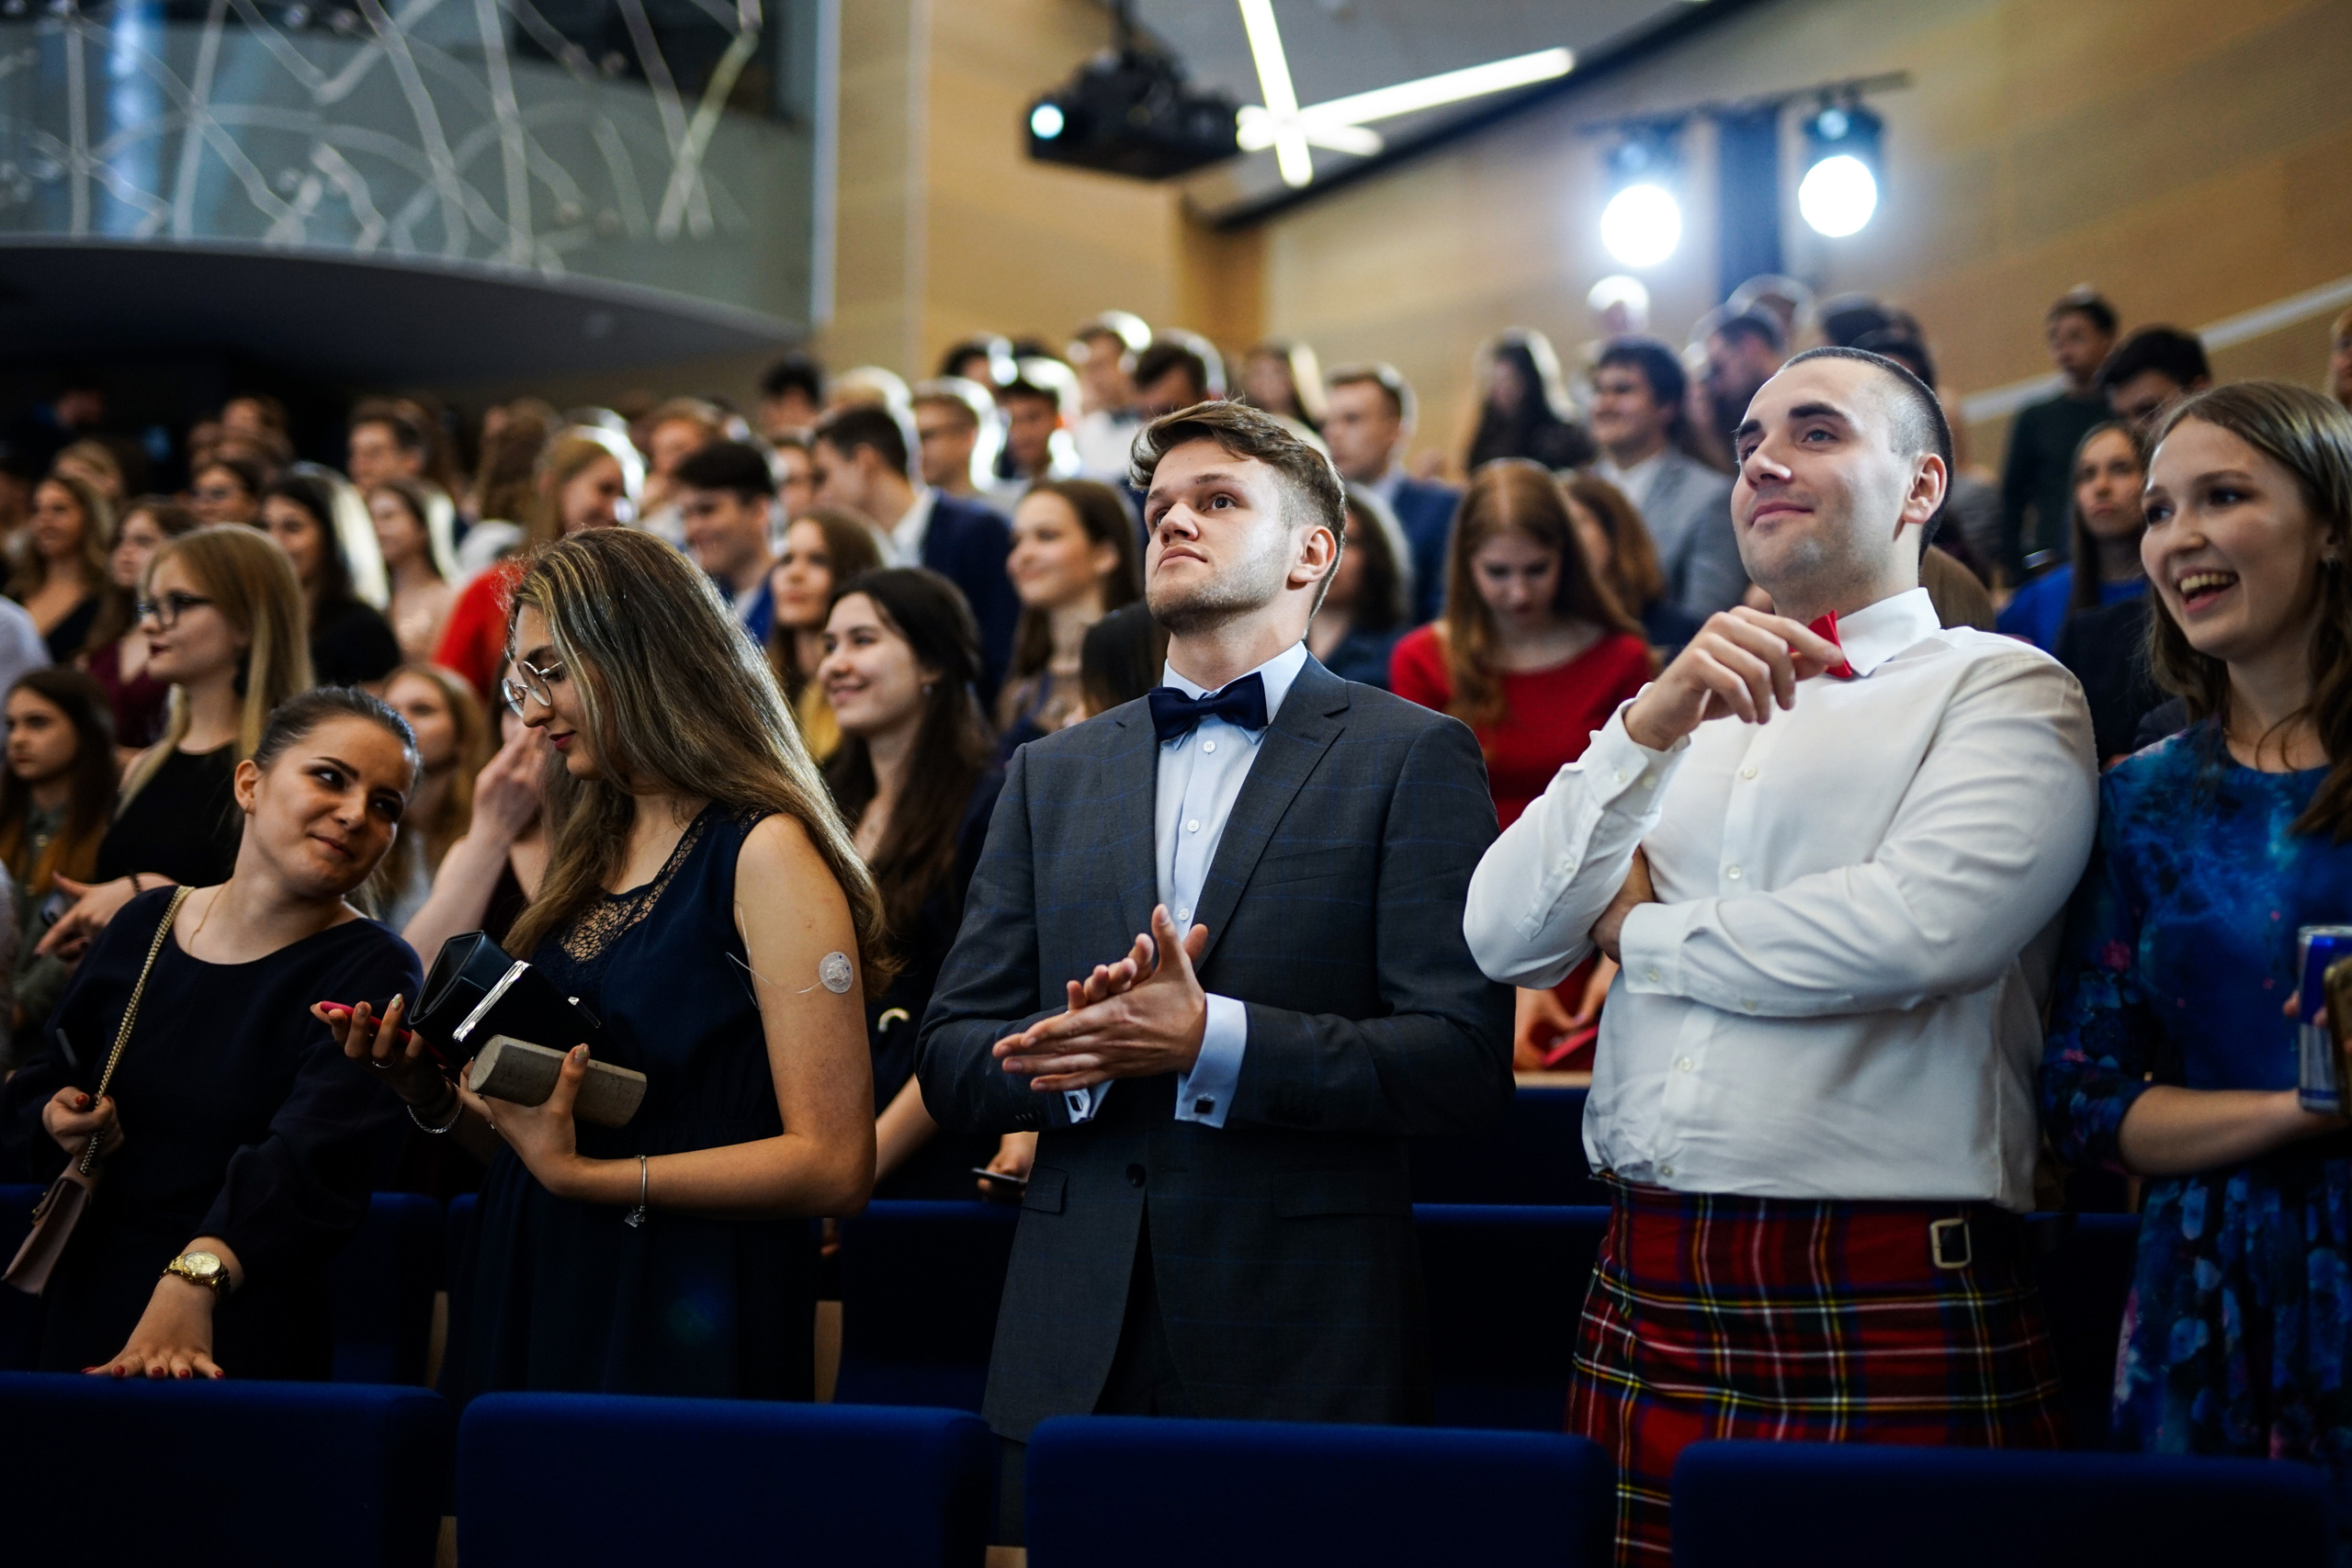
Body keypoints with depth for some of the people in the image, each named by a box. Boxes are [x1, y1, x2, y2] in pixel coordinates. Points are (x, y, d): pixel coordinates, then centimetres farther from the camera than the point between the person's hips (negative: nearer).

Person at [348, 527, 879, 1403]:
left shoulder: (765, 855, -11)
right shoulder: (590, 857, 13)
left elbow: (834, 1165, -18)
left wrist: (584, 1174, -21)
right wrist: (431, 1096, -1)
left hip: (685, 1347, -7)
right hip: (531, 1325, 7)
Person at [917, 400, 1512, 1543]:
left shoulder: (1412, 758, 2)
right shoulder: (1051, 775, 15)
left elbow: (1464, 1063, -8)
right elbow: (952, 1063, 11)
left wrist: (1211, 1042, -18)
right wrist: (1091, 1043, -10)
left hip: (1300, 1358, -3)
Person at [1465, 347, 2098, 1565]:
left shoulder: (2003, 689, 3)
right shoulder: (1685, 709, 19)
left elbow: (1920, 923, -15)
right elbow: (1503, 938, 6)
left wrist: (1642, 932, 0)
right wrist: (1652, 724, -8)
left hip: (1889, 1316, -4)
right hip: (1648, 1294, 5)